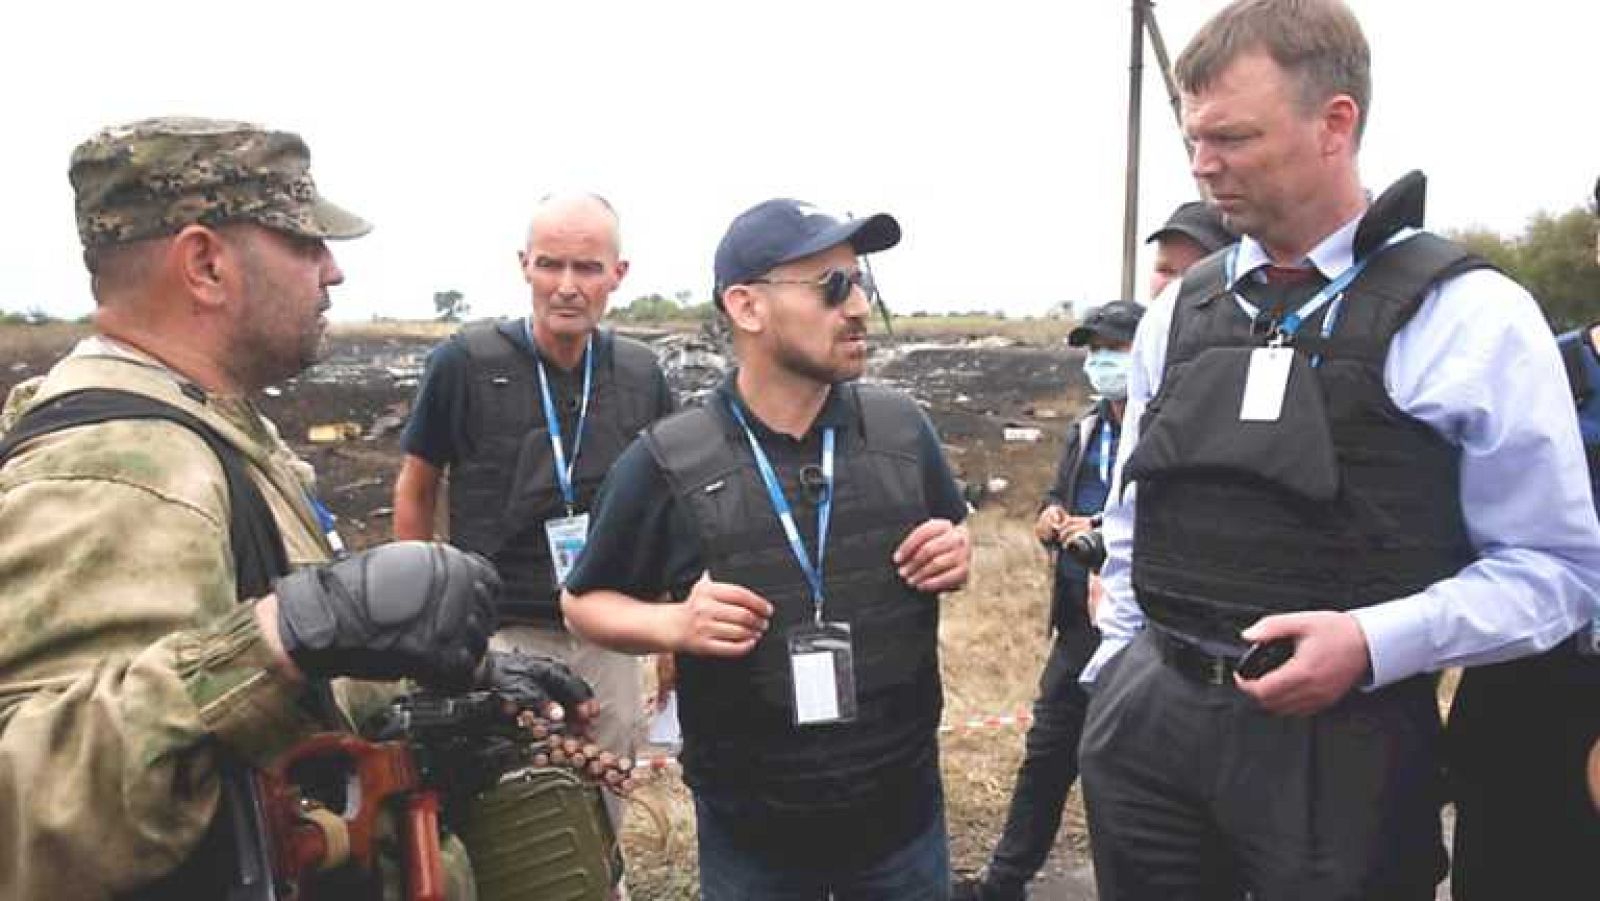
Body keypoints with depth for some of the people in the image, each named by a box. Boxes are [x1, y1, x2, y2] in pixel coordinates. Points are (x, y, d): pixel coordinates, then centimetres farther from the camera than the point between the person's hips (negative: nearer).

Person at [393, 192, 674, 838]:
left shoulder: (641, 374, 0)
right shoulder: (466, 361, -9)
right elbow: (415, 492, 2)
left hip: (609, 638, 4)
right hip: (502, 634, -3)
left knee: (603, 835, 18)